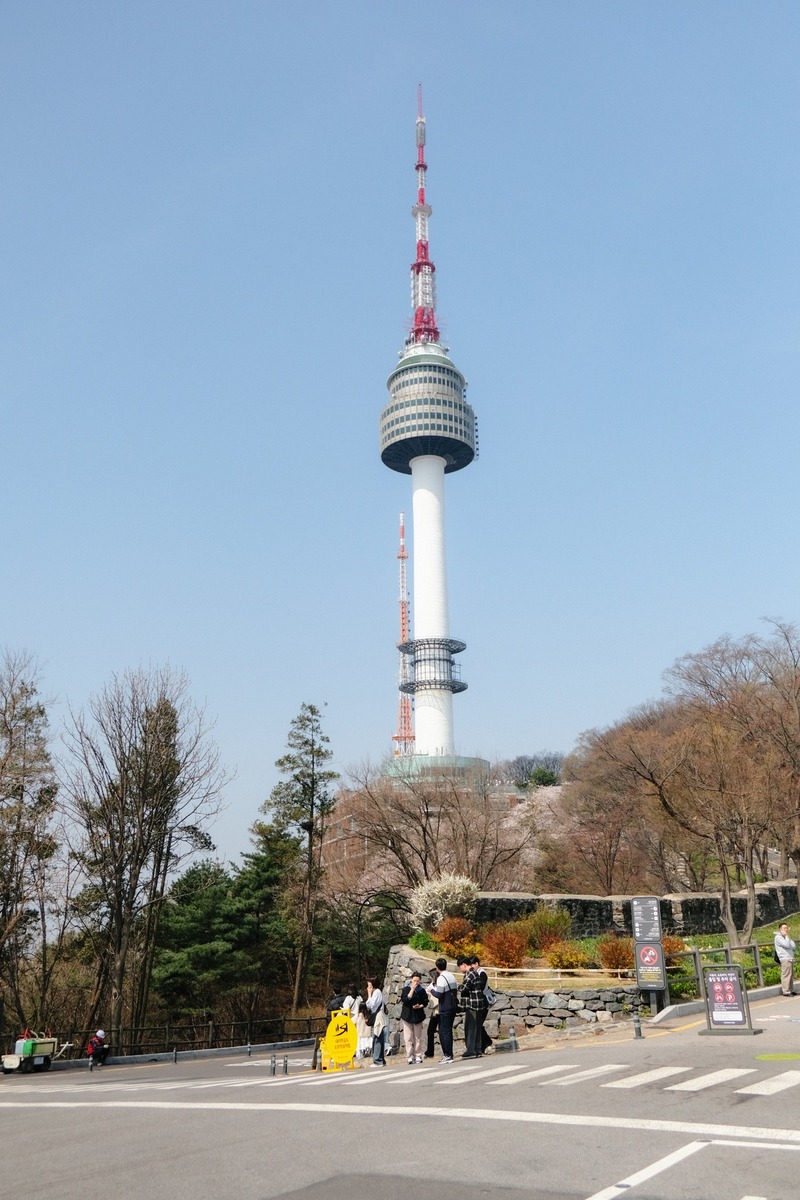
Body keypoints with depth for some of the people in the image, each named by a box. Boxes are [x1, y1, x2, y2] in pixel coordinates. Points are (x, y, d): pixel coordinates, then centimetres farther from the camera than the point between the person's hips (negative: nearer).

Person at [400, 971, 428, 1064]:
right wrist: (412, 989, -19)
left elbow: (425, 1003, 9)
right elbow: (405, 1000, -17)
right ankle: (410, 1056, 3)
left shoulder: (422, 990, 2)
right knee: (408, 1038, -3)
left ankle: (418, 1056, 13)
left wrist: (420, 1006, -11)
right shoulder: (406, 989, -3)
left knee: (418, 1037, 5)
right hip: (407, 1016, -1)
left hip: (418, 1016, 2)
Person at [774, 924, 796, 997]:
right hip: (785, 959, -8)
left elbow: (793, 946, 8)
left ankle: (791, 990, 18)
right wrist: (786, 936, -9)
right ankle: (786, 991, -7)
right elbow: (787, 945, -20)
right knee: (786, 975, -9)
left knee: (791, 975, 10)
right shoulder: (778, 937, -8)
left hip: (790, 958, 8)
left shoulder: (786, 937, 19)